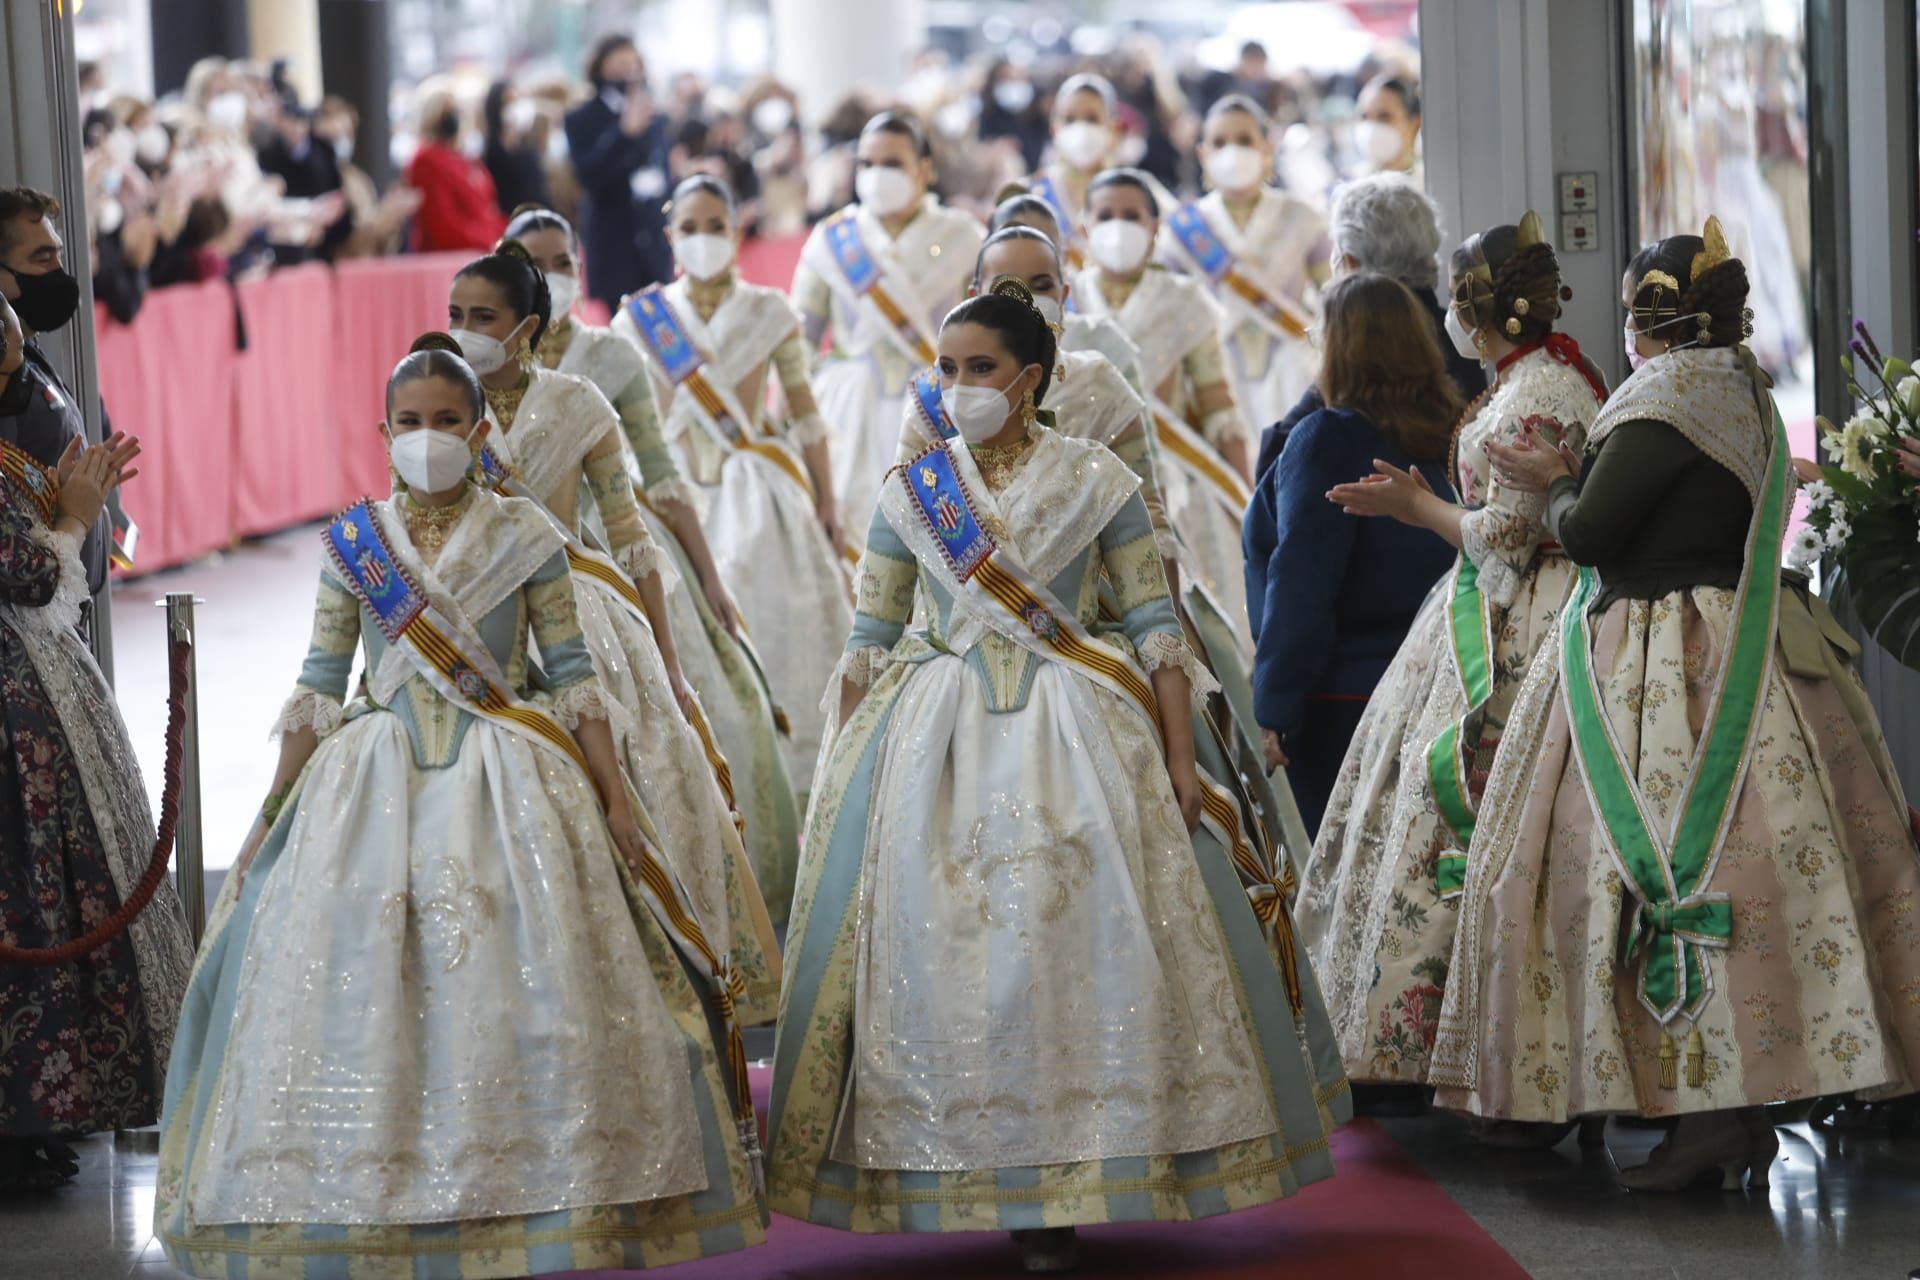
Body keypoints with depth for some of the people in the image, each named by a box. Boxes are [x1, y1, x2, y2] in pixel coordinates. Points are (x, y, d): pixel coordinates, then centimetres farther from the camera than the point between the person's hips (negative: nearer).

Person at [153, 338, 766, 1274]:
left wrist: (615, 798, -2)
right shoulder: (350, 543, 6)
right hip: (375, 784, 1)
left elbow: (571, 675, 3)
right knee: (365, 981, -5)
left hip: (505, 783, -1)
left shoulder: (524, 537, 2)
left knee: (516, 980, -8)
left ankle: (522, 1195, 2)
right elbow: (318, 687, 8)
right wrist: (272, 812, 6)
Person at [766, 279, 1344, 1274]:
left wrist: (1180, 760, -5)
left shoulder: (1096, 481, 1)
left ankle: (1055, 1194, 3)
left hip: (1070, 740, -2)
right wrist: (840, 772, 7)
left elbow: (1155, 628, 1)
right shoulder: (910, 491, 7)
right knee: (934, 948, -3)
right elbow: (868, 641, 11)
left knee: (1066, 946, -6)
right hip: (936, 742, 2)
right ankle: (949, 1177, 9)